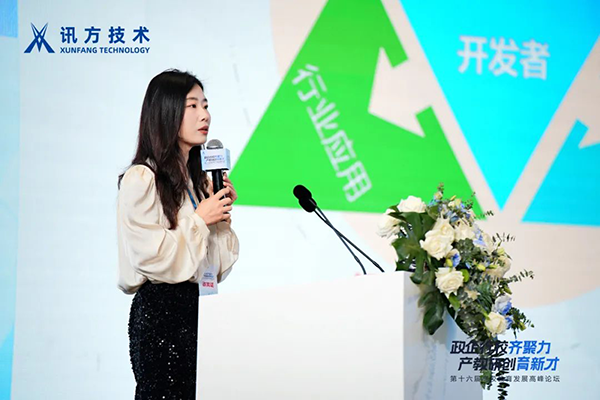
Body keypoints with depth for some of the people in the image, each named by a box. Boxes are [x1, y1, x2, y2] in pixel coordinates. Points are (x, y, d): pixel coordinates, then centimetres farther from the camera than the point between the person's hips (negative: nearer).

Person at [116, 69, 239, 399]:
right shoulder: (140, 180, -9)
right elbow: (154, 258, -17)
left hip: (199, 308, 7)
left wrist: (222, 215, 1)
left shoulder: (198, 180, 14)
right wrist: (199, 220, -9)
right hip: (159, 312, -7)